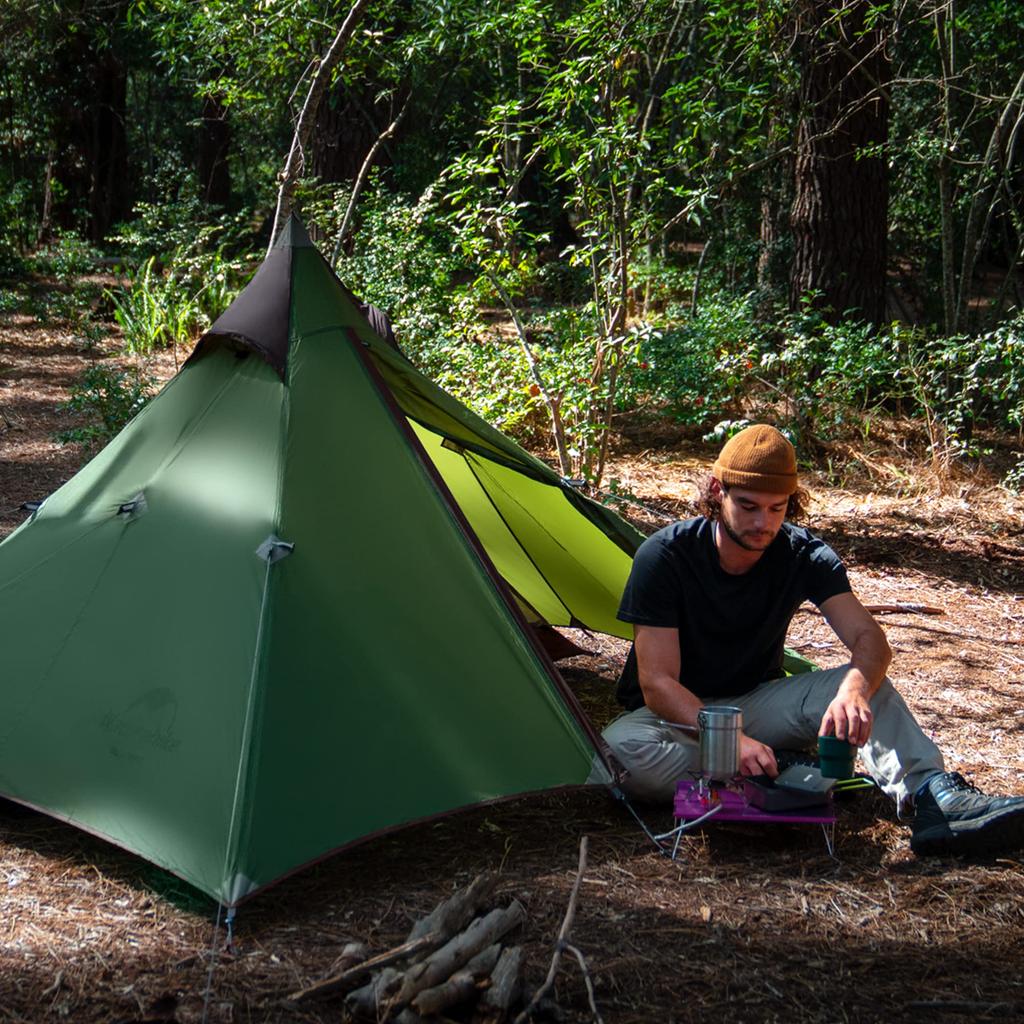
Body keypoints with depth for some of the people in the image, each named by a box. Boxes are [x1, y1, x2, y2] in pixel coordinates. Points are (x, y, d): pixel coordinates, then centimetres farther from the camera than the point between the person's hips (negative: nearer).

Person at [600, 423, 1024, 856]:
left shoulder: (805, 556, -11)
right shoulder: (664, 555, -21)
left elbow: (869, 639, -23)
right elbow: (657, 683, -25)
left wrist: (854, 691, -48)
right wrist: (731, 740, -42)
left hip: (757, 704, 3)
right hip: (679, 715, -2)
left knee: (863, 680, -25)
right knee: (623, 747, -38)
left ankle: (935, 796, -42)